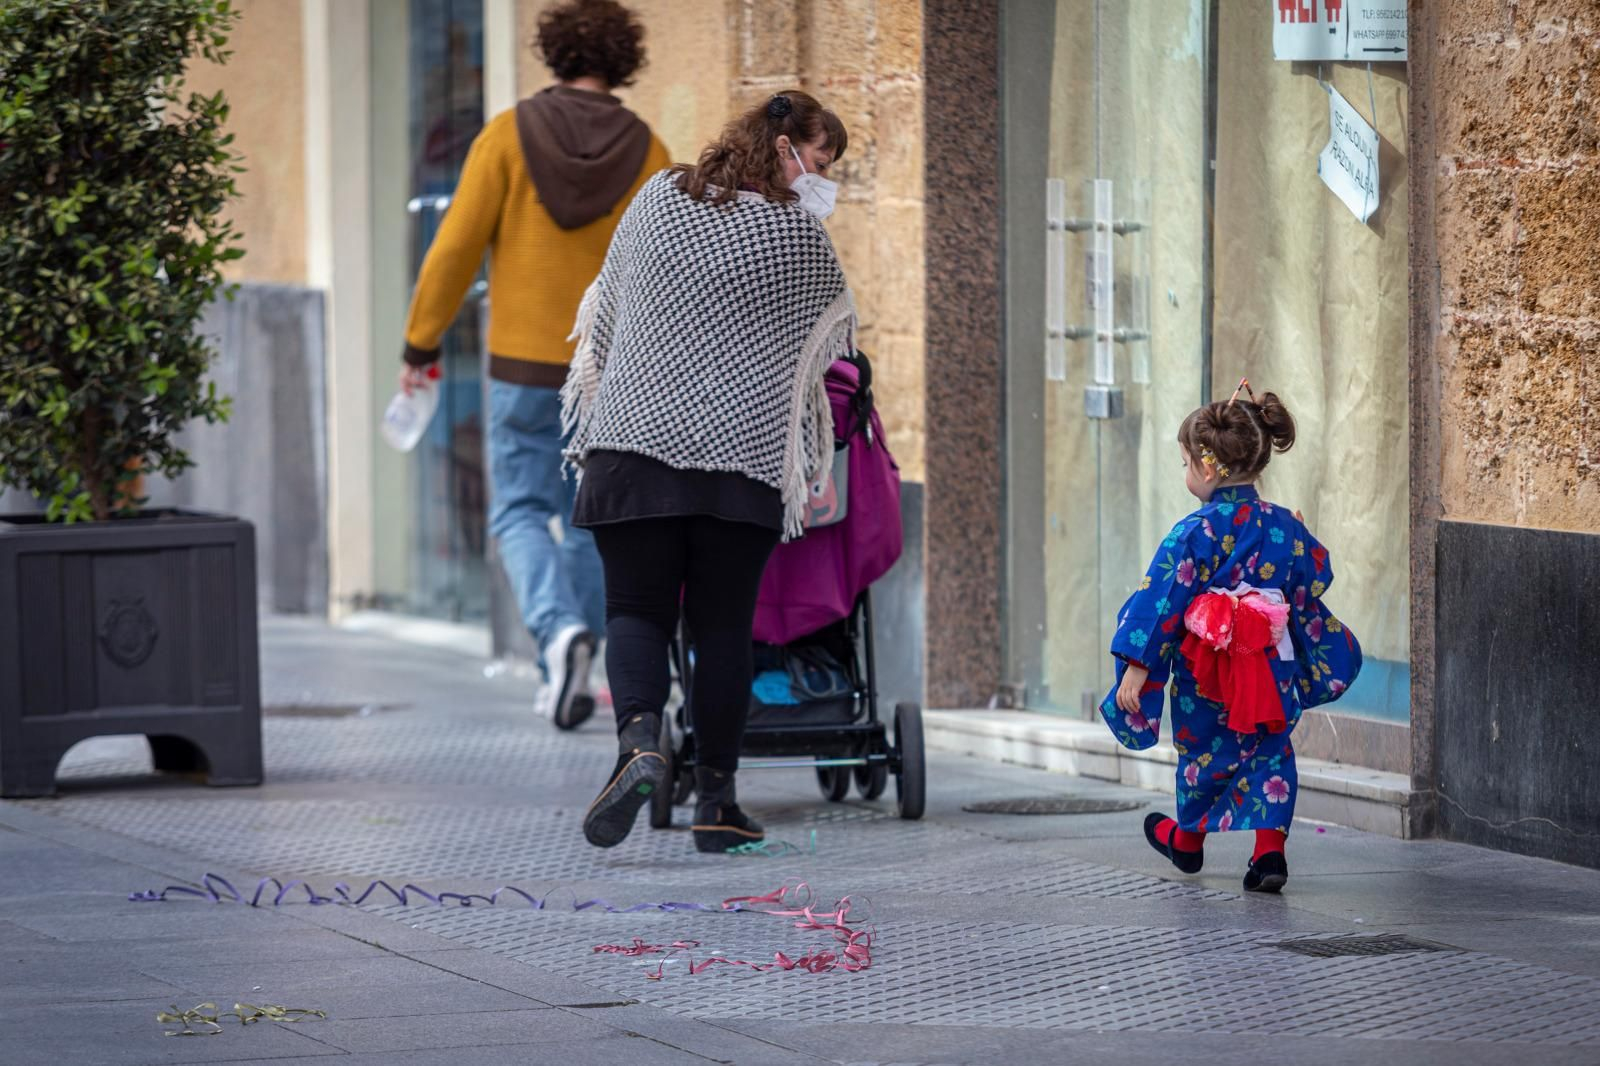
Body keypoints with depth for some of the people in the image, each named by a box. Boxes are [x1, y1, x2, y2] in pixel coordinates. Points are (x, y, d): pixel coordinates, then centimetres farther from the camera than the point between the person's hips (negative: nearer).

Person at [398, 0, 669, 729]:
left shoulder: (510, 135, -7)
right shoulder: (645, 152, -3)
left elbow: (456, 248, -9)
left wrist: (421, 345, 0)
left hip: (524, 367, -2)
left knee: (520, 512, 7)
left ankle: (559, 628, -20)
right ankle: (570, 682, 15)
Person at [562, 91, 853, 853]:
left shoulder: (657, 198, 9)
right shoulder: (799, 234, -1)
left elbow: (607, 306, 18)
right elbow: (832, 338, 14)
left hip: (633, 439, 2)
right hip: (742, 450, -1)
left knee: (636, 608, 4)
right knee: (723, 622, 6)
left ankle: (638, 740, -22)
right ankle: (716, 798, 6)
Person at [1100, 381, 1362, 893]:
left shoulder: (1193, 534, -16)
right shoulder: (1284, 528, -2)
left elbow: (1161, 602, -17)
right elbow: (1312, 585, 11)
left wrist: (1136, 667, -15)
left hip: (1205, 676, -3)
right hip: (1272, 672, 3)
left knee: (1202, 750, 18)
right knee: (1269, 754, 13)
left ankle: (1188, 838, 39)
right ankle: (1270, 848, -2)